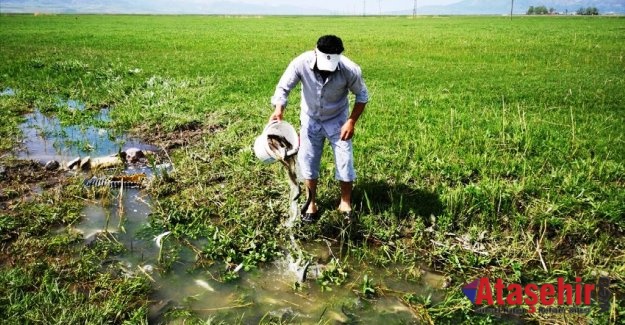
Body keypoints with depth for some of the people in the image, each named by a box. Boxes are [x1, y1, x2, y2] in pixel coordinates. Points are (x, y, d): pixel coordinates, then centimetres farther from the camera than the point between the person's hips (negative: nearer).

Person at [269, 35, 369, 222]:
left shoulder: (350, 70, -28)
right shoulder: (301, 63, -28)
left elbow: (362, 96, -11)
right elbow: (283, 87, -19)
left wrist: (351, 122, -19)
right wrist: (278, 110, -38)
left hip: (337, 120, -1)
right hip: (310, 119, 1)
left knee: (345, 162, 1)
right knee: (307, 161, 6)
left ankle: (345, 203, 24)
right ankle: (312, 204, 24)